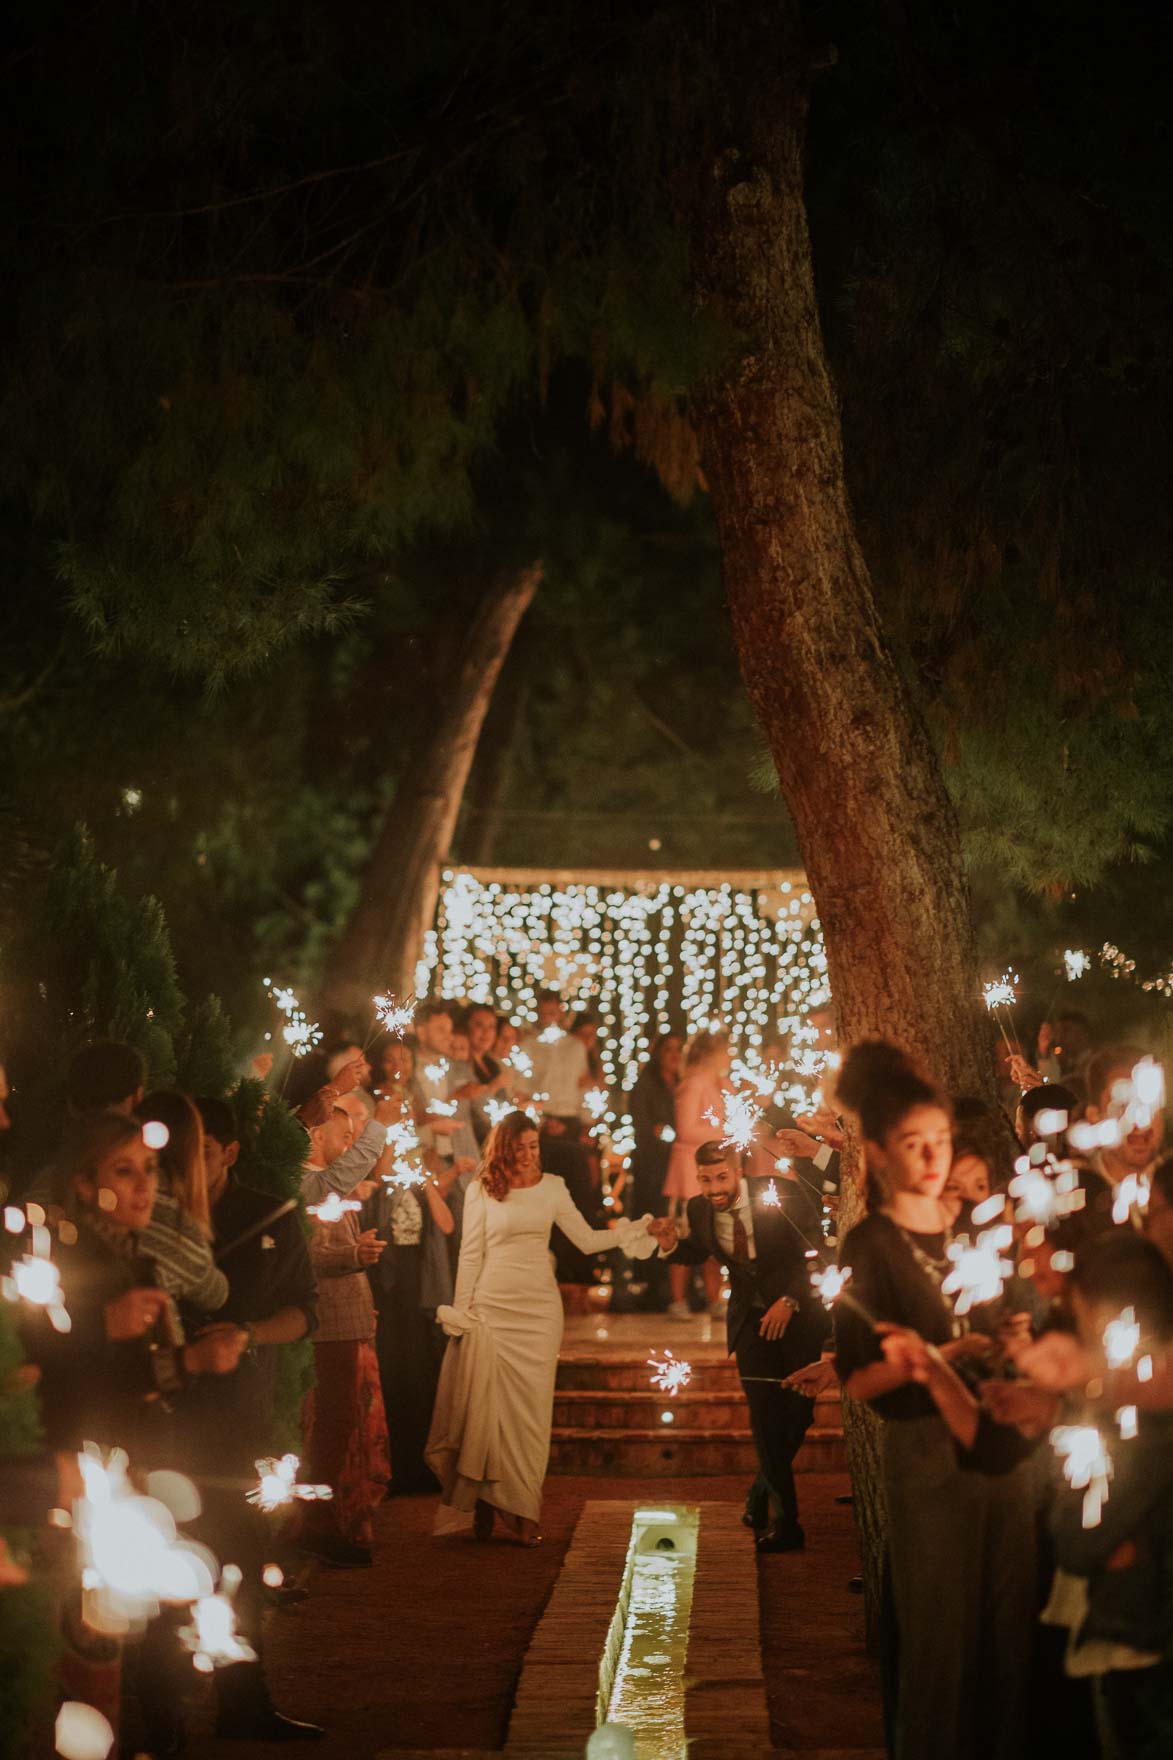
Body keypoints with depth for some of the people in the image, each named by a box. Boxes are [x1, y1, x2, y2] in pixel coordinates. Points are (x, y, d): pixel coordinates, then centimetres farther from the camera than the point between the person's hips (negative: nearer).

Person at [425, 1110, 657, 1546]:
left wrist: (628, 1234, -4)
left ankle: (523, 1513, 6)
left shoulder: (552, 1187, 7)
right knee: (487, 1406, -4)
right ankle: (483, 1507, 5)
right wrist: (460, 1310, 0)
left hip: (540, 1308, 2)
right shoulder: (481, 1190, 2)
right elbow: (470, 1254, 3)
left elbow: (586, 1240, 9)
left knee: (531, 1408, 0)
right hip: (492, 1307, -2)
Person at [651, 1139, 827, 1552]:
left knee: (798, 1410, 0)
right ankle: (781, 1518, 0)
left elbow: (816, 1251, -10)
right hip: (751, 1317, 2)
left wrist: (789, 1300, -18)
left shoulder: (783, 1194, -17)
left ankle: (765, 1496, 24)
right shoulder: (699, 1209, -6)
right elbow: (696, 1253, 14)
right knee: (765, 1416, -7)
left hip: (797, 1312, -2)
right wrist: (671, 1244, -9)